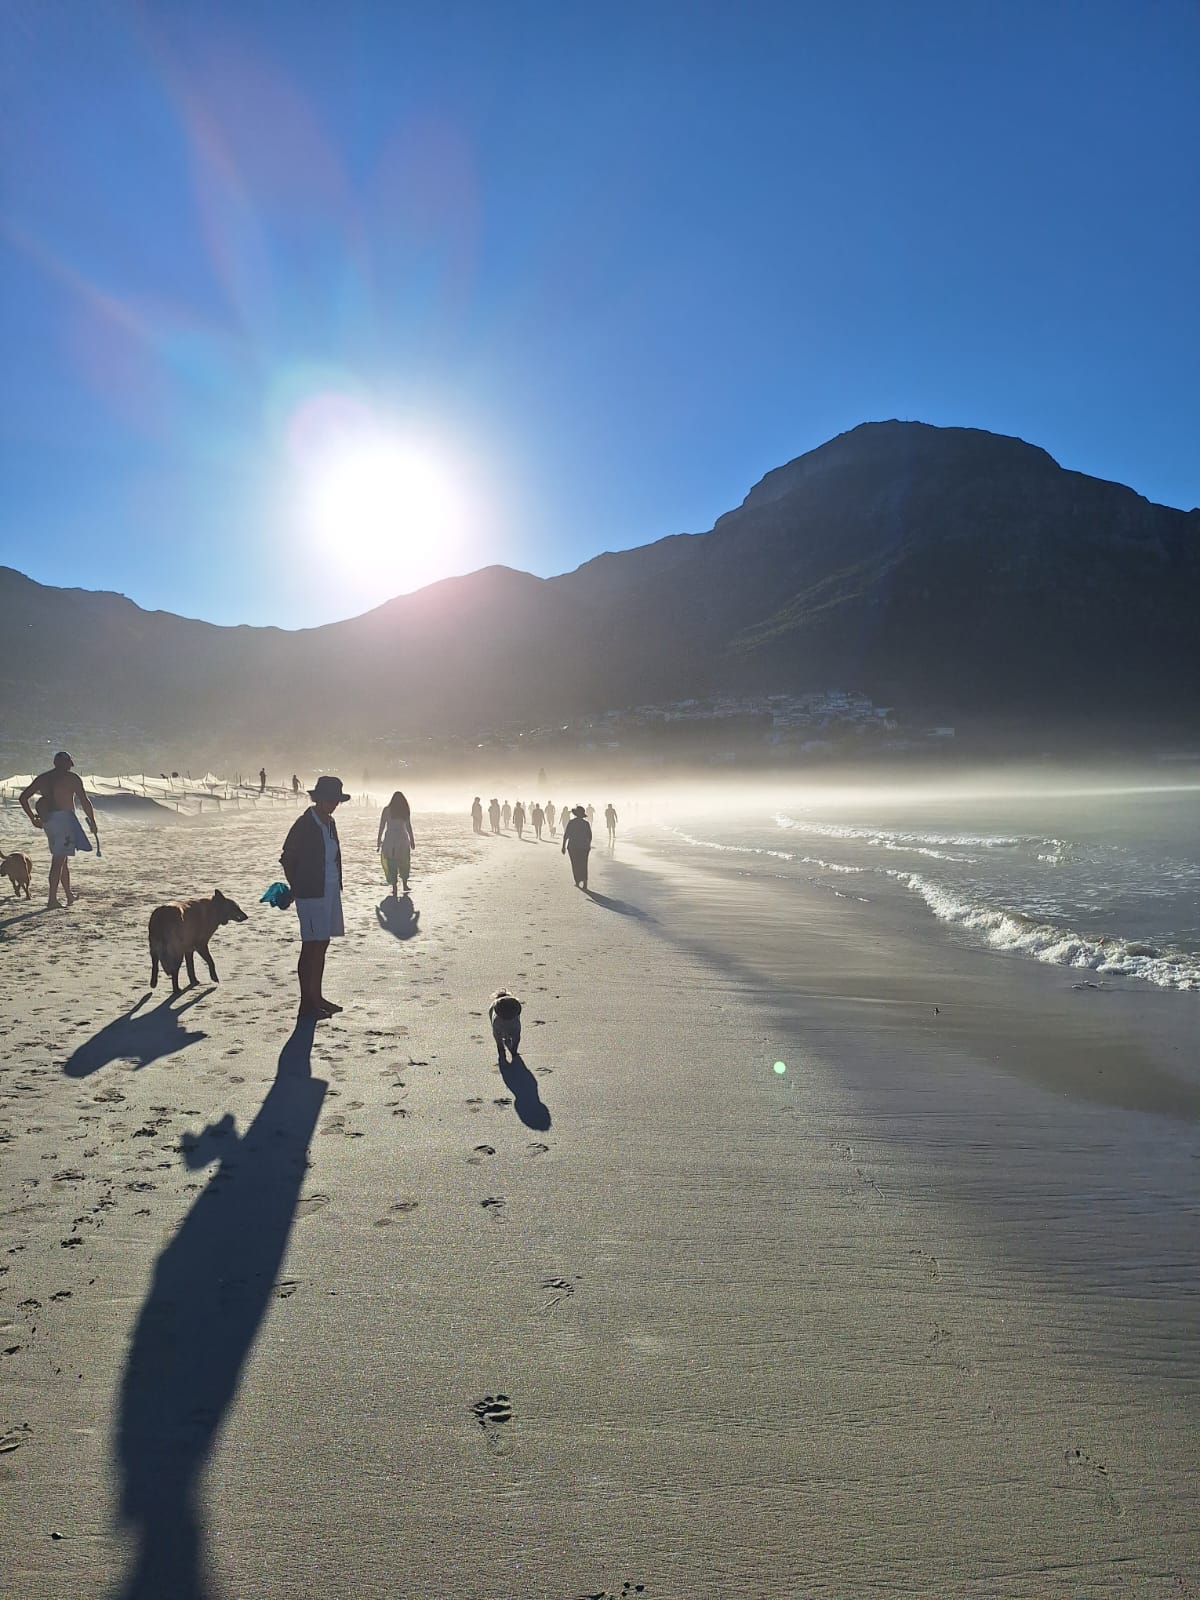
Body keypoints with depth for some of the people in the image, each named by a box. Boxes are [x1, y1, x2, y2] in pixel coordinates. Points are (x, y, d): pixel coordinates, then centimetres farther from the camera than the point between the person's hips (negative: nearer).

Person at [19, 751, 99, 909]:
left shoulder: (42, 778, 15)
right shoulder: (72, 777, -2)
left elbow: (23, 797, 15)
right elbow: (85, 802, -5)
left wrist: (33, 818, 20)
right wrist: (92, 822, 4)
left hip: (47, 821, 6)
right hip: (64, 818, -6)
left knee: (62, 859, 17)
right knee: (59, 860, -8)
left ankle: (69, 896, 25)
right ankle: (52, 899, -11)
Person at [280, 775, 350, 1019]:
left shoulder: (329, 823, 10)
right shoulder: (304, 824, -13)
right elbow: (287, 859, -7)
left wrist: (336, 886, 13)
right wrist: (296, 888, 0)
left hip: (330, 892, 8)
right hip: (311, 895, -8)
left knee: (321, 946, 14)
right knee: (311, 947, -4)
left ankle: (316, 997, 23)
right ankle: (306, 1003, 3)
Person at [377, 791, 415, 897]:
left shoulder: (386, 810, 1)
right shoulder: (405, 810, 3)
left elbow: (381, 827, -1)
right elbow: (409, 827, 3)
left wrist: (379, 841, 3)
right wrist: (412, 841, 10)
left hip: (389, 839, -1)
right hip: (402, 838, 1)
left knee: (391, 864, 4)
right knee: (404, 862, 18)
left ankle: (394, 888, 0)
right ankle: (405, 885, 19)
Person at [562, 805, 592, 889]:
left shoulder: (571, 822, -8)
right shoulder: (586, 823, -2)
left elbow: (565, 835, -9)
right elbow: (590, 836, 4)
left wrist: (563, 846, -2)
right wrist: (588, 845, 20)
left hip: (573, 846, -2)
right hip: (584, 847, 2)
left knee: (575, 864, 11)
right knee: (583, 865, 9)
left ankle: (578, 882, 8)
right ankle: (584, 883, 0)